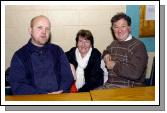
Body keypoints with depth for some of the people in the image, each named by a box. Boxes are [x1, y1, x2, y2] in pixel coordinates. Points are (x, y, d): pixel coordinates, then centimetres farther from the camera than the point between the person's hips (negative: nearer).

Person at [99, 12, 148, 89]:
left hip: (129, 88, -6)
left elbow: (135, 73, -24)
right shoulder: (114, 44, 12)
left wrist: (114, 65, -13)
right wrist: (106, 55, 11)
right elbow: (106, 52, 36)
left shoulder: (138, 46, -11)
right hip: (109, 84, 6)